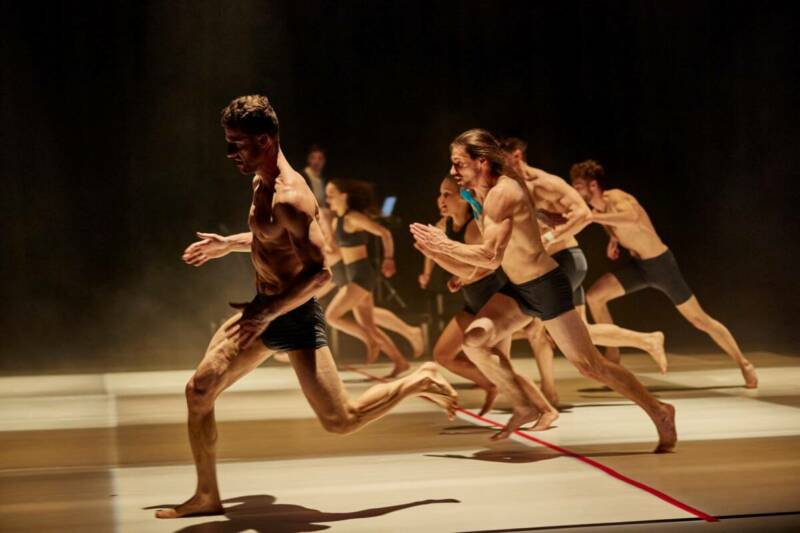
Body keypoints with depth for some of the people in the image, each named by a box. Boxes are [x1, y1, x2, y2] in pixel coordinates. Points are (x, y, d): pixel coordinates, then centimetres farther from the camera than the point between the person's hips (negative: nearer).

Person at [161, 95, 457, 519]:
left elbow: (320, 271, -28)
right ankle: (206, 496, 14)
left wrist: (269, 312, -28)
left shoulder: (289, 197, -25)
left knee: (340, 421, -4)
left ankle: (422, 381, 17)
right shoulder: (262, 183, 6)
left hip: (294, 317, -9)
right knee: (199, 390, 4)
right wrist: (228, 244, 23)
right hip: (264, 311, 9)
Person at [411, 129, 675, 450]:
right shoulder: (486, 195, 8)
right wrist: (437, 252, 7)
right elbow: (483, 261, 13)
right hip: (518, 289, 9)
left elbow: (491, 258, -29)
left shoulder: (502, 193, -21)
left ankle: (659, 412, 13)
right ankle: (524, 407, 9)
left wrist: (445, 245, -19)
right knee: (474, 341, -7)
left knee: (589, 366, -3)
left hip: (546, 287, -9)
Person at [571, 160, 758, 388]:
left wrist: (590, 217, -51)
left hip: (661, 263, -7)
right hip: (638, 265, 7)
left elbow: (632, 217, -49)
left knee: (699, 319, -1)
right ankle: (613, 356, 5)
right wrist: (613, 241, 4)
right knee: (594, 296, -8)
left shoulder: (615, 197, -24)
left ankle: (744, 364, 12)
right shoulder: (597, 210, 0)